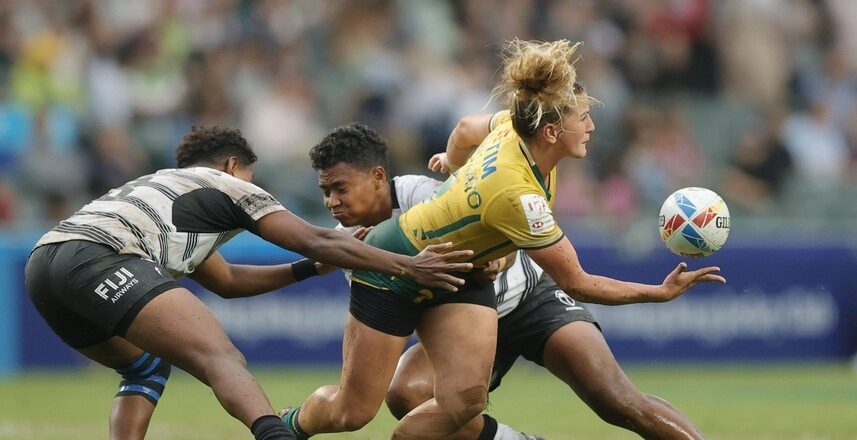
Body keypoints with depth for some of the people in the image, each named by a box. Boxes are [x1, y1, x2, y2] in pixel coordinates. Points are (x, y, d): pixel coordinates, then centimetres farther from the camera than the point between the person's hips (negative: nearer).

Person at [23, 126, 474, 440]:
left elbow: (226, 281, 45)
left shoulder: (160, 186, 40)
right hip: (96, 257, -8)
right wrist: (407, 265, 13)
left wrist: (314, 268, 43)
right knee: (222, 359, -18)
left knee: (146, 367, 29)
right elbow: (315, 240, 11)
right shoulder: (229, 185, 19)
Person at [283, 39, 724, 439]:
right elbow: (575, 282, -29)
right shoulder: (517, 197, -38)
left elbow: (464, 132, 7)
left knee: (466, 398, -12)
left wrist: (453, 165, 29)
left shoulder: (514, 126, -17)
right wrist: (663, 292, -25)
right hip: (395, 270, -7)